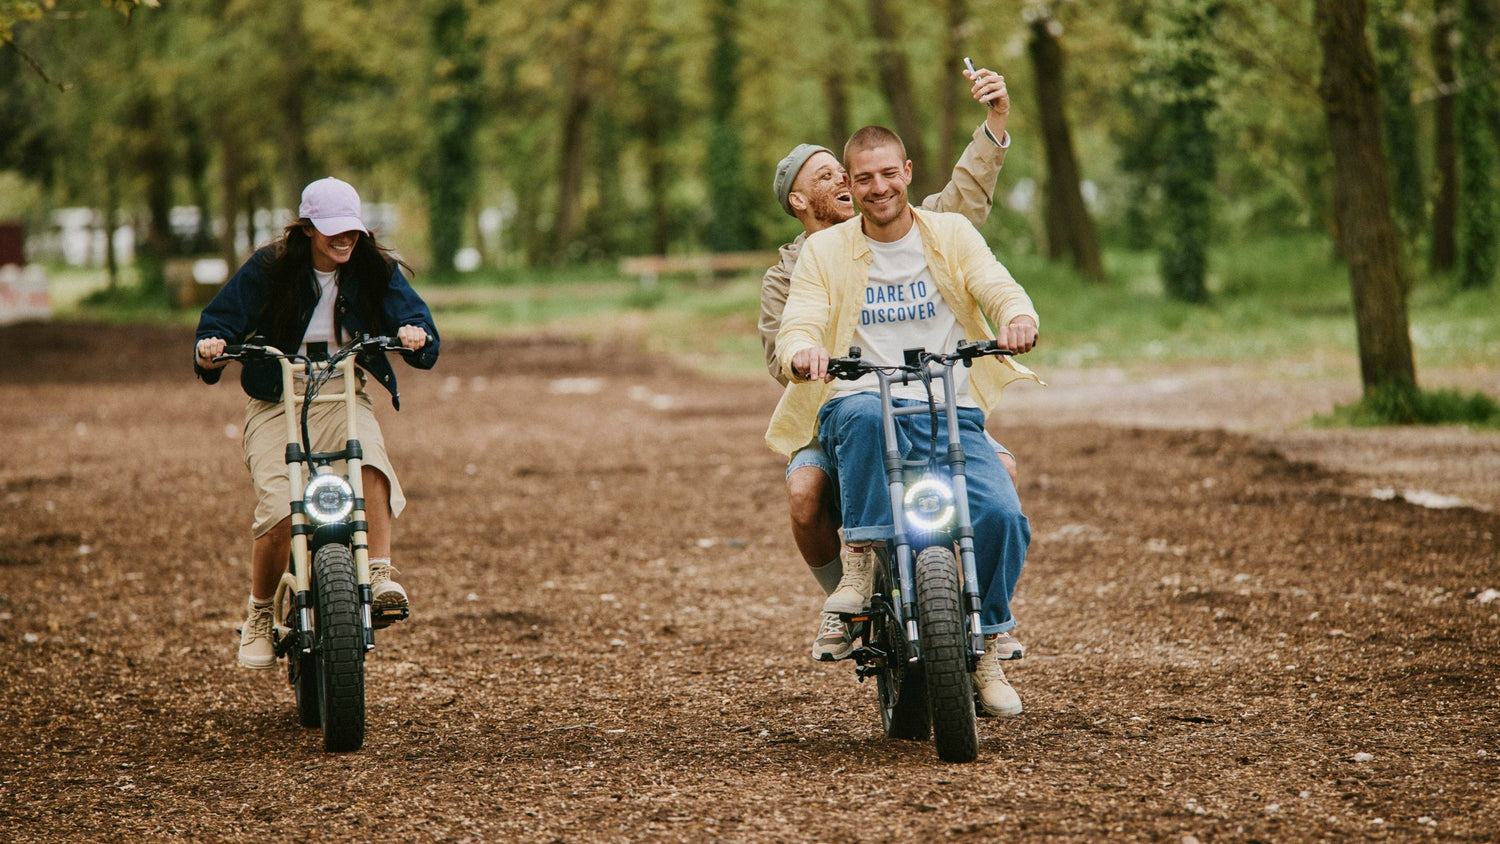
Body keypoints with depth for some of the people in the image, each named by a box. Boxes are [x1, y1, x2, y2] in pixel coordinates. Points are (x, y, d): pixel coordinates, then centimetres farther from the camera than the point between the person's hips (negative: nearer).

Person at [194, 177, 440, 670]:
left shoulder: (376, 271, 2)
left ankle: (380, 573, -30)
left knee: (371, 460, -34)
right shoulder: (269, 269, -4)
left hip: (344, 398, 2)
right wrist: (210, 347, -25)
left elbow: (410, 312, -4)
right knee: (279, 512, -20)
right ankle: (258, 616, 1)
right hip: (276, 403, -2)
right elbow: (223, 316, -3)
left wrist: (415, 334, -28)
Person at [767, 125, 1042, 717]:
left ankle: (987, 649, -3)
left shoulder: (952, 235, 12)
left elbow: (999, 289, -3)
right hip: (861, 407, -1)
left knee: (1002, 514, -25)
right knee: (864, 413, -41)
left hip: (951, 414, 1)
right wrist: (802, 352, -28)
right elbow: (794, 330, -2)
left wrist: (1017, 317, -29)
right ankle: (859, 564, -30)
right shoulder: (823, 251, 9)